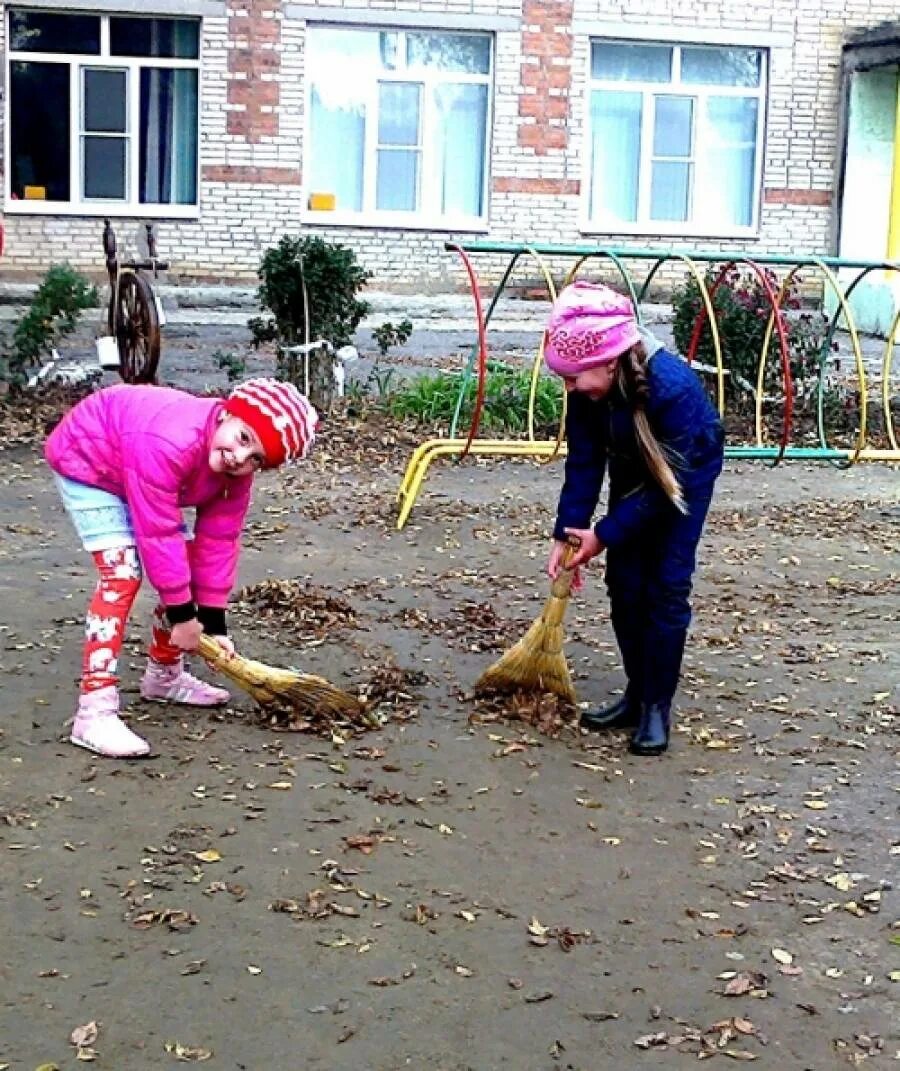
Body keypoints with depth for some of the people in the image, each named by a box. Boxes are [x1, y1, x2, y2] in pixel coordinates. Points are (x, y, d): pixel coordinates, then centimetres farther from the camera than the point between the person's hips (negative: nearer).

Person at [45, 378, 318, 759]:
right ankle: (94, 711, -26)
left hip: (137, 474, 8)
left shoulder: (236, 472, -17)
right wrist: (183, 616, -27)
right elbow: (158, 535, -36)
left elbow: (218, 541, -10)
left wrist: (214, 623, -11)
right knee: (123, 573, -23)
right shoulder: (169, 444, -42)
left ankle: (164, 675, 28)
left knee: (187, 564, 7)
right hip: (85, 461, -8)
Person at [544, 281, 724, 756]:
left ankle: (657, 707, -1)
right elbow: (582, 463, -14)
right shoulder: (588, 390, -24)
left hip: (687, 472, -5)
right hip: (633, 472, 5)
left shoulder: (672, 385, -40)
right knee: (624, 583, 3)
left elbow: (669, 480, -31)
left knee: (666, 586, -10)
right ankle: (636, 694, 16)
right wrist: (564, 535, -20)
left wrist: (604, 533, -29)